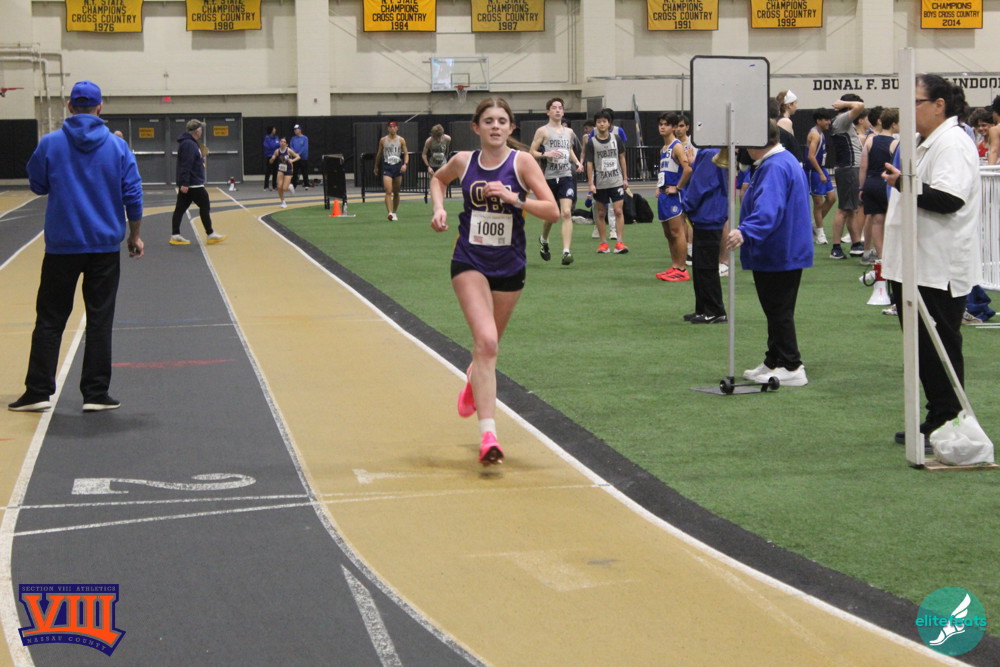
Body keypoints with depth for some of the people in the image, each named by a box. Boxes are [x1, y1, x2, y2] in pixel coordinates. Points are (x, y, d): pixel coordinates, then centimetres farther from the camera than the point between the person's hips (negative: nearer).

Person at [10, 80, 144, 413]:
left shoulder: (50, 144, -5)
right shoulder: (117, 146, -2)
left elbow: (37, 185, 9)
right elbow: (133, 195, -1)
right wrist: (135, 235, 10)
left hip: (62, 246, 0)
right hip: (105, 247, 0)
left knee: (50, 320, 7)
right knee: (100, 321, 6)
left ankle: (38, 392, 7)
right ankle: (96, 394, 6)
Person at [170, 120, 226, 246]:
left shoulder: (189, 143, 15)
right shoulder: (189, 144, -17)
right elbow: (186, 164, -23)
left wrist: (201, 157, 15)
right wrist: (184, 183, -27)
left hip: (187, 184, 10)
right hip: (192, 184, -10)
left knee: (180, 209, 7)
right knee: (205, 206, -2)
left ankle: (175, 236, 7)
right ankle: (210, 234, 4)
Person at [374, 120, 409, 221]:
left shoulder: (401, 140, 3)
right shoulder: (383, 140, 3)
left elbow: (406, 153, 4)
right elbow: (379, 154, 14)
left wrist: (405, 164, -13)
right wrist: (376, 167, 20)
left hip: (398, 167, 2)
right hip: (387, 167, -2)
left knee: (396, 192, 10)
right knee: (388, 191, -16)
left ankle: (394, 212, 24)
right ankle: (390, 213, -24)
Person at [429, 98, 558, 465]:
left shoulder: (522, 162, -7)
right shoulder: (463, 162, -2)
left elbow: (553, 211, -13)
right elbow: (438, 179, 22)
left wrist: (514, 198, -24)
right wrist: (439, 208, 5)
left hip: (509, 267, 1)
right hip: (469, 263, -1)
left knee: (489, 344, 18)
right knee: (486, 341, -19)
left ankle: (473, 383, 55)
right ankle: (488, 435, -22)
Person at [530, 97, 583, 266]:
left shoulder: (569, 132, 13)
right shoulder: (543, 131, 0)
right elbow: (532, 152, -3)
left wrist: (577, 162, 13)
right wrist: (545, 154, -20)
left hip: (566, 177, 2)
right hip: (549, 178, -2)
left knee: (566, 213, -15)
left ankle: (566, 252, -20)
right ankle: (543, 240, 43)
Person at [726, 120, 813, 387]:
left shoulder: (775, 167, -21)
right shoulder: (786, 161, 15)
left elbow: (769, 208, -36)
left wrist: (745, 232, -47)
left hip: (778, 254, -11)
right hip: (786, 252, 11)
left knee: (779, 312, -4)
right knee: (777, 312, 17)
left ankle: (791, 369, 0)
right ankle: (774, 363, 26)